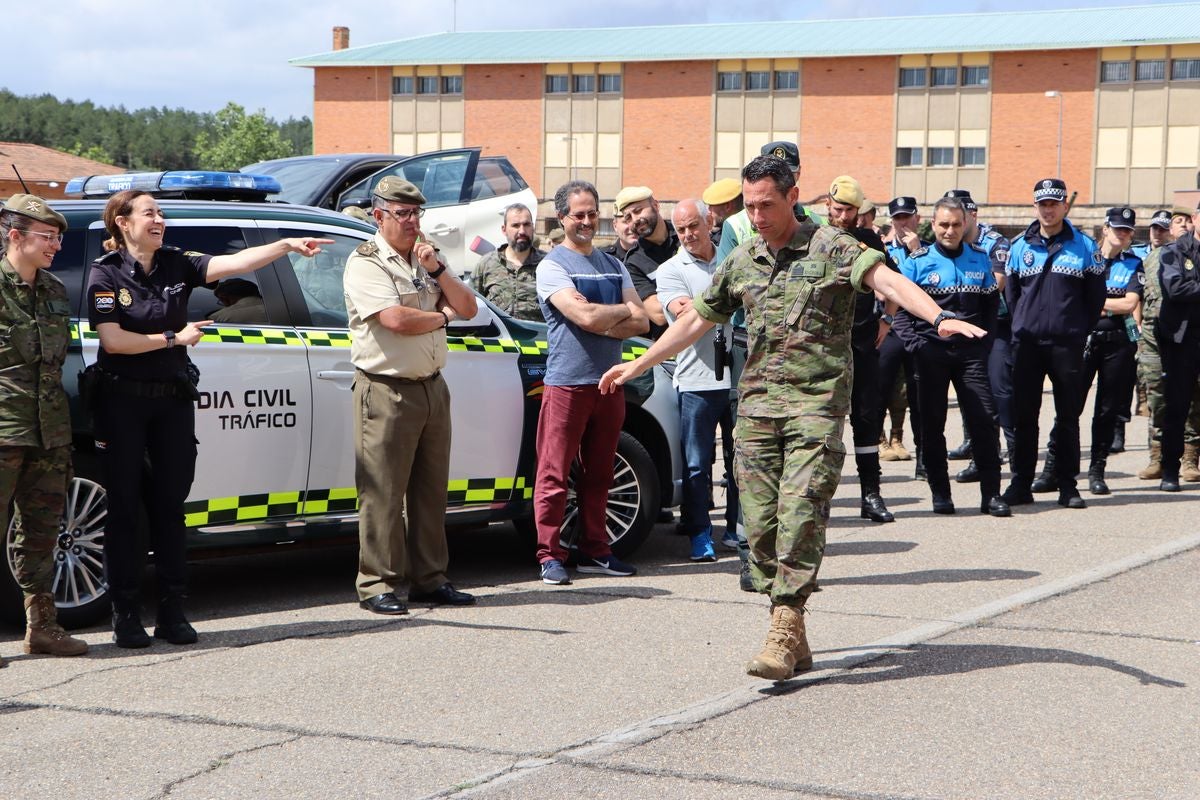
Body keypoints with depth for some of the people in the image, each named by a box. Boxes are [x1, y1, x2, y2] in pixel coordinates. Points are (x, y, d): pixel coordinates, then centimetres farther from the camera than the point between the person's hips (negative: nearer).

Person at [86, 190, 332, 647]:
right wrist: (175, 338, -11)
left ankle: (172, 612, 12)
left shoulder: (176, 265, 5)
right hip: (122, 400, -4)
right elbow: (112, 340, -14)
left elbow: (234, 263, -8)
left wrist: (287, 246, -20)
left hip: (173, 399, 4)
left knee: (169, 506, 6)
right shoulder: (106, 273, -5)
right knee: (124, 508, 1)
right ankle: (126, 615, 7)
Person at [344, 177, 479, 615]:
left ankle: (429, 578, 17)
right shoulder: (366, 262, -7)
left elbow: (468, 308, 11)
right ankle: (378, 585, -1)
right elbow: (396, 319, -20)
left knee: (431, 489, 10)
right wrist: (442, 316, -2)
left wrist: (436, 269, -3)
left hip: (432, 386, 7)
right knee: (383, 492, -6)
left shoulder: (427, 259, 17)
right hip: (387, 392, -7)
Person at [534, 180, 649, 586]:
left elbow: (641, 322, 6)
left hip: (609, 381, 6)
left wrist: (602, 323, -12)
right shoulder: (552, 266, -3)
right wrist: (624, 310, -1)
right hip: (566, 381, -6)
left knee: (598, 472, 10)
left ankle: (594, 551, 17)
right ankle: (550, 556, 0)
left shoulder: (614, 266, 16)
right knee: (554, 474, -5)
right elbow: (585, 316, -18)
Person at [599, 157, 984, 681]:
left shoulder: (832, 248, -2)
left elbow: (888, 281, -18)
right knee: (761, 521, 0)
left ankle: (784, 633, -12)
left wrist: (940, 318, -35)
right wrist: (638, 366, 29)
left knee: (800, 514, -14)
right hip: (757, 402, 5)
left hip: (816, 401, -5)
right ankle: (794, 639, 9)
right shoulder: (741, 261, 15)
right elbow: (697, 319, 26)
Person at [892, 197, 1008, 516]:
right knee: (932, 425, 4)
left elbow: (991, 303, 17)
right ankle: (940, 493, 13)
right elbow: (900, 308, 0)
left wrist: (983, 338, 5)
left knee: (984, 421, -4)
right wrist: (914, 344, -11)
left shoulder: (980, 258, 8)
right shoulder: (917, 262, -1)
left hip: (970, 352, 1)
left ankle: (991, 493, 0)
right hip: (931, 353, -1)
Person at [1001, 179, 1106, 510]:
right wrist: (1023, 325, 12)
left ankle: (1067, 485, 9)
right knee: (1023, 416, 2)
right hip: (1027, 343, 2)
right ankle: (1021, 483, 8)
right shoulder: (1020, 246, 7)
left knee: (1068, 417, 4)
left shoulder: (1084, 246, 2)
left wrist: (1079, 331, 6)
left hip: (1067, 345, -1)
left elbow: (1096, 296, 6)